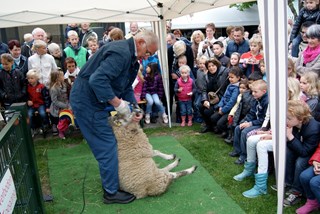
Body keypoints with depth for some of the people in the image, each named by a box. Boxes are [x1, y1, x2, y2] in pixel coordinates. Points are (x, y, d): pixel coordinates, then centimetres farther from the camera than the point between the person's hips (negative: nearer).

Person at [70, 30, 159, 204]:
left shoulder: (132, 58, 10)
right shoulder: (121, 52, -24)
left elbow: (126, 88, 11)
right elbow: (97, 80, -35)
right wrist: (119, 104, -28)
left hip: (95, 100, 10)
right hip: (87, 101, -10)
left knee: (109, 143, 18)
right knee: (107, 146, -3)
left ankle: (111, 180, 35)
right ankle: (111, 192, 11)